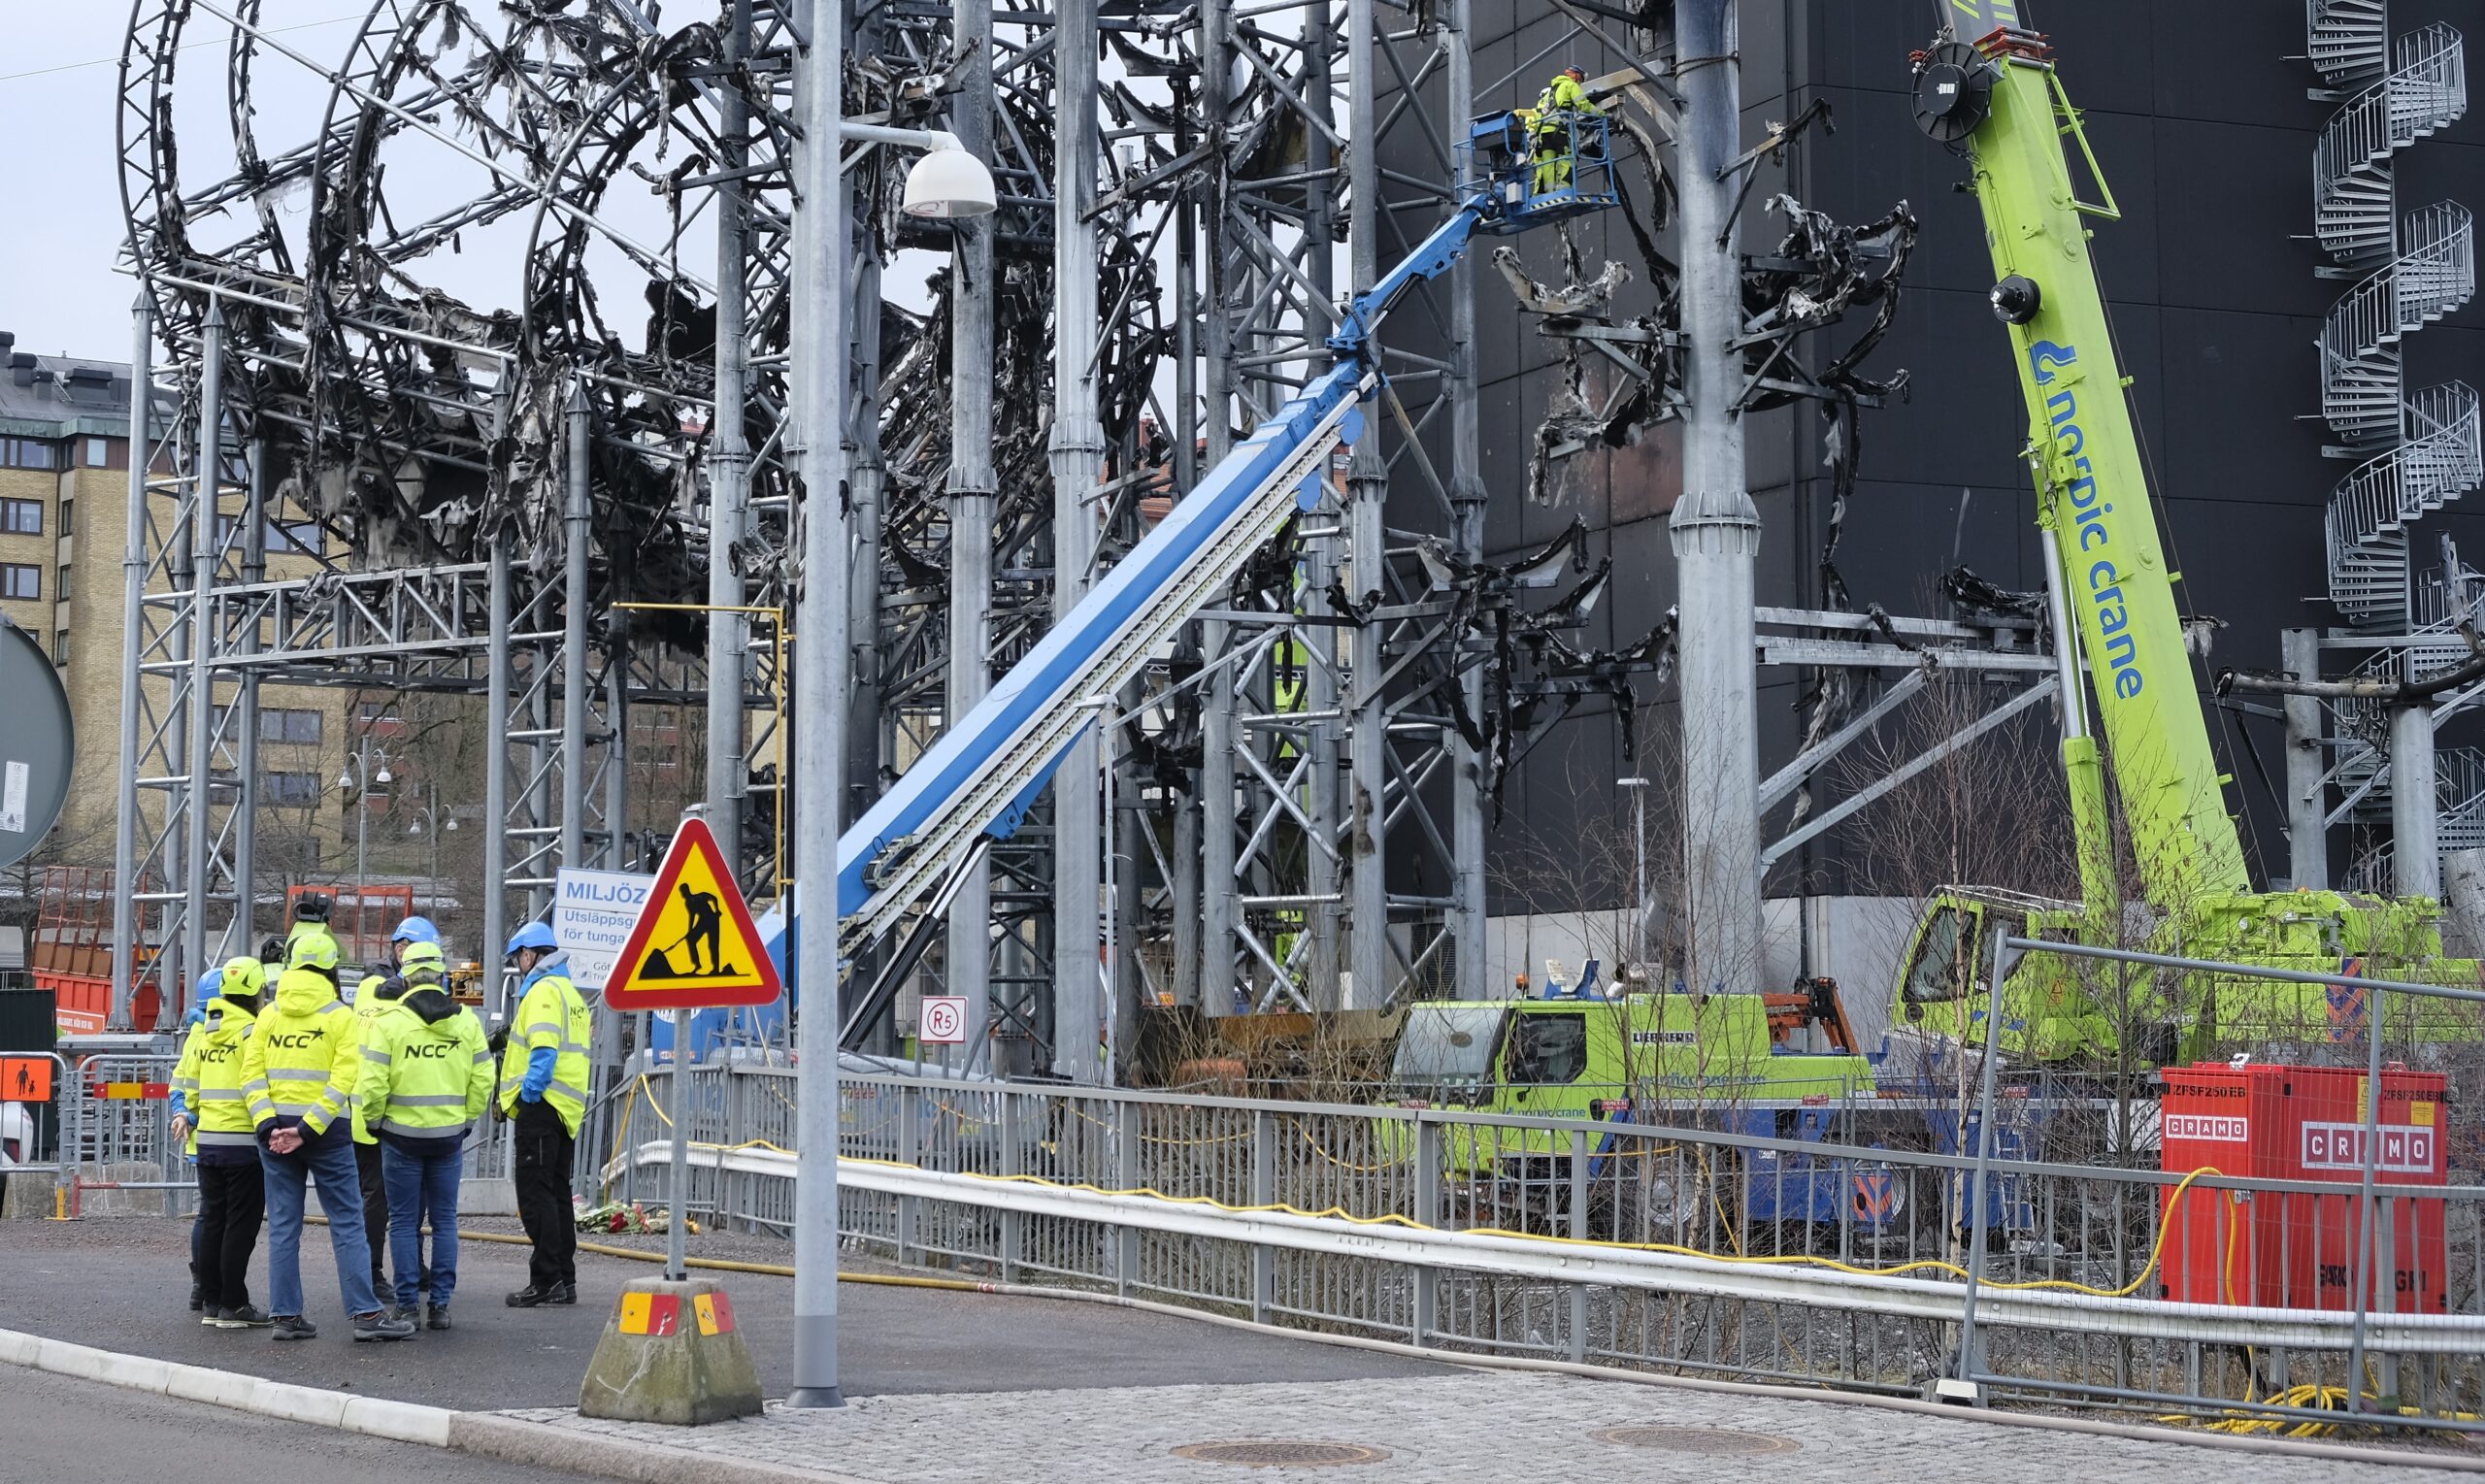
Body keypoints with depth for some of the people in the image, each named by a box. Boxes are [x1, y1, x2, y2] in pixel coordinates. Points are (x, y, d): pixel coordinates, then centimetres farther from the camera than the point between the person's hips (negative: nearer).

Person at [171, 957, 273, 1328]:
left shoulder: (202, 1031, 10)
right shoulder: (251, 1031, -12)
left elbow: (189, 1084, 15)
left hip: (206, 1140, 7)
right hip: (243, 1141, -7)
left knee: (212, 1221, 13)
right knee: (241, 1224, -2)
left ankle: (211, 1302, 16)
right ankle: (233, 1305, -1)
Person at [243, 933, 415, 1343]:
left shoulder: (268, 1015, 7)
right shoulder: (340, 1016, -4)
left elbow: (251, 1073, -1)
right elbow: (342, 1080, -14)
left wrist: (268, 1124, -8)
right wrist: (307, 1129, -16)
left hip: (275, 1130, 3)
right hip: (327, 1131, -3)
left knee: (283, 1225, 8)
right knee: (346, 1223, 0)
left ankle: (287, 1315, 7)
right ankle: (365, 1313, -4)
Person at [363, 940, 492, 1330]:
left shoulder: (389, 1021, -9)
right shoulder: (466, 1021, 2)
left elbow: (373, 1083, -13)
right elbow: (483, 1079, 2)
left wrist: (374, 1121, 4)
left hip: (402, 1133, -3)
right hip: (449, 1135, 3)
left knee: (404, 1221, 5)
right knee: (444, 1220, 9)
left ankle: (407, 1305, 5)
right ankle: (440, 1305, 9)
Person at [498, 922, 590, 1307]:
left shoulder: (543, 990, -9)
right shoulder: (570, 992, 22)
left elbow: (543, 1048, -20)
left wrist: (530, 1093, -20)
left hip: (542, 1103, -10)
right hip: (567, 1107, 10)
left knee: (535, 1193, -8)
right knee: (556, 1193, 13)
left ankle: (547, 1280, -10)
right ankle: (564, 1280, 16)